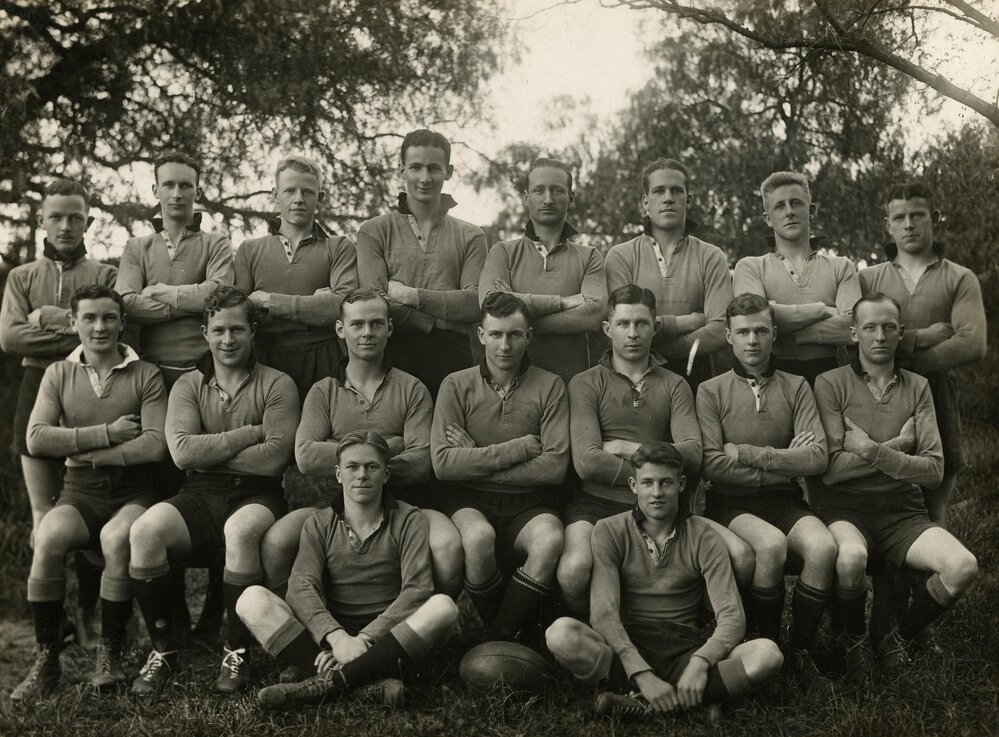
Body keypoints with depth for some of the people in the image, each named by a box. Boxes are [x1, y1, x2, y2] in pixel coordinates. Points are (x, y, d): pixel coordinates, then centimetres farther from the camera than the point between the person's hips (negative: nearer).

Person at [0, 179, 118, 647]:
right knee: (43, 513, 4)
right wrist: (75, 327, -7)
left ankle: (86, 613, 7)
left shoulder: (105, 275, 9)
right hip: (38, 392, 2)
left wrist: (48, 318, -7)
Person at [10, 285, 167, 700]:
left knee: (117, 538, -34)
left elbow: (156, 445, -9)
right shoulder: (59, 374, 11)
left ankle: (109, 654, -16)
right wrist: (106, 434, -9)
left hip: (133, 491, -2)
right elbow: (36, 440, -3)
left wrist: (87, 451, -10)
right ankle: (46, 659, -16)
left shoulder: (145, 376, 4)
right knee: (48, 538, -29)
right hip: (79, 493, 2)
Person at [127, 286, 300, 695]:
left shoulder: (277, 385, 5)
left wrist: (210, 453, -3)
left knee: (240, 531, -37)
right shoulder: (189, 385, 13)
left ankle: (236, 653, -17)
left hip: (256, 494, -3)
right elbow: (182, 451, -4)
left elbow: (274, 458, -8)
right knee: (144, 530, -27)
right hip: (200, 494, 3)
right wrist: (250, 433, -6)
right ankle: (163, 651, -9)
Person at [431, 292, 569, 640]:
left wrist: (478, 461, -8)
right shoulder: (457, 385, 5)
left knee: (550, 540, -33)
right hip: (469, 500, 0)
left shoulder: (549, 386, 5)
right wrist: (519, 449, -9)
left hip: (528, 503, 1)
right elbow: (443, 463, -8)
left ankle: (501, 636, -13)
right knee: (479, 536, -34)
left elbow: (555, 467, -7)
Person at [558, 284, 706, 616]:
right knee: (573, 570, -34)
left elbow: (692, 454, 0)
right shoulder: (586, 384, 7)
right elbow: (587, 463, -7)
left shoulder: (674, 386, 17)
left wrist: (624, 447, -4)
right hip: (596, 503, -2)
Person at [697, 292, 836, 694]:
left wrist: (747, 454, -9)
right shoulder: (711, 391, 3)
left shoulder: (796, 388, 10)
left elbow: (817, 458, -4)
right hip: (730, 503, -2)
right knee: (772, 544, -33)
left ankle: (800, 653, -8)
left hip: (785, 500, 3)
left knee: (824, 547, -27)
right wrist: (784, 460, -7)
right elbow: (711, 464, -10)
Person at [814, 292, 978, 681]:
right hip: (846, 506, -3)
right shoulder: (830, 383, 2)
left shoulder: (917, 387, 12)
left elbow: (934, 470, 0)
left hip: (903, 509, 3)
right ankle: (853, 641, -2)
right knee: (851, 557, -37)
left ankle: (899, 639, 6)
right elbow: (830, 468, -9)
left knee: (963, 566, -23)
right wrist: (898, 446, -4)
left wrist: (874, 451, -13)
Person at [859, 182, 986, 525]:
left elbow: (972, 344, -8)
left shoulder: (960, 279, 8)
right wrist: (921, 337, -11)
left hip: (937, 398, 0)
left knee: (932, 517, 5)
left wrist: (907, 360, -11)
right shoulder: (868, 278, 11)